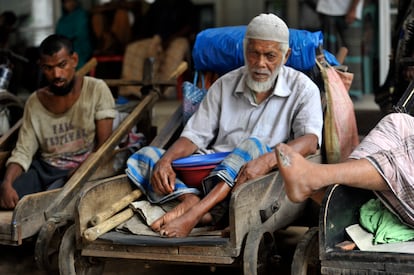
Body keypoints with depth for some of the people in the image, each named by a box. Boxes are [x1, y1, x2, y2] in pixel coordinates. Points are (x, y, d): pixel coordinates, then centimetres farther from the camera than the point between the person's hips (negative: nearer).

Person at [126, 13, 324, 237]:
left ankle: (193, 212, -45)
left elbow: (310, 141, -14)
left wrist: (267, 161, -34)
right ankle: (192, 201, -39)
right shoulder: (225, 85, 14)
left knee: (254, 145, -35)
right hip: (211, 173, 4)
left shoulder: (302, 89, 3)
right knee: (145, 155, -12)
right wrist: (165, 160, -13)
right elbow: (194, 135, 9)